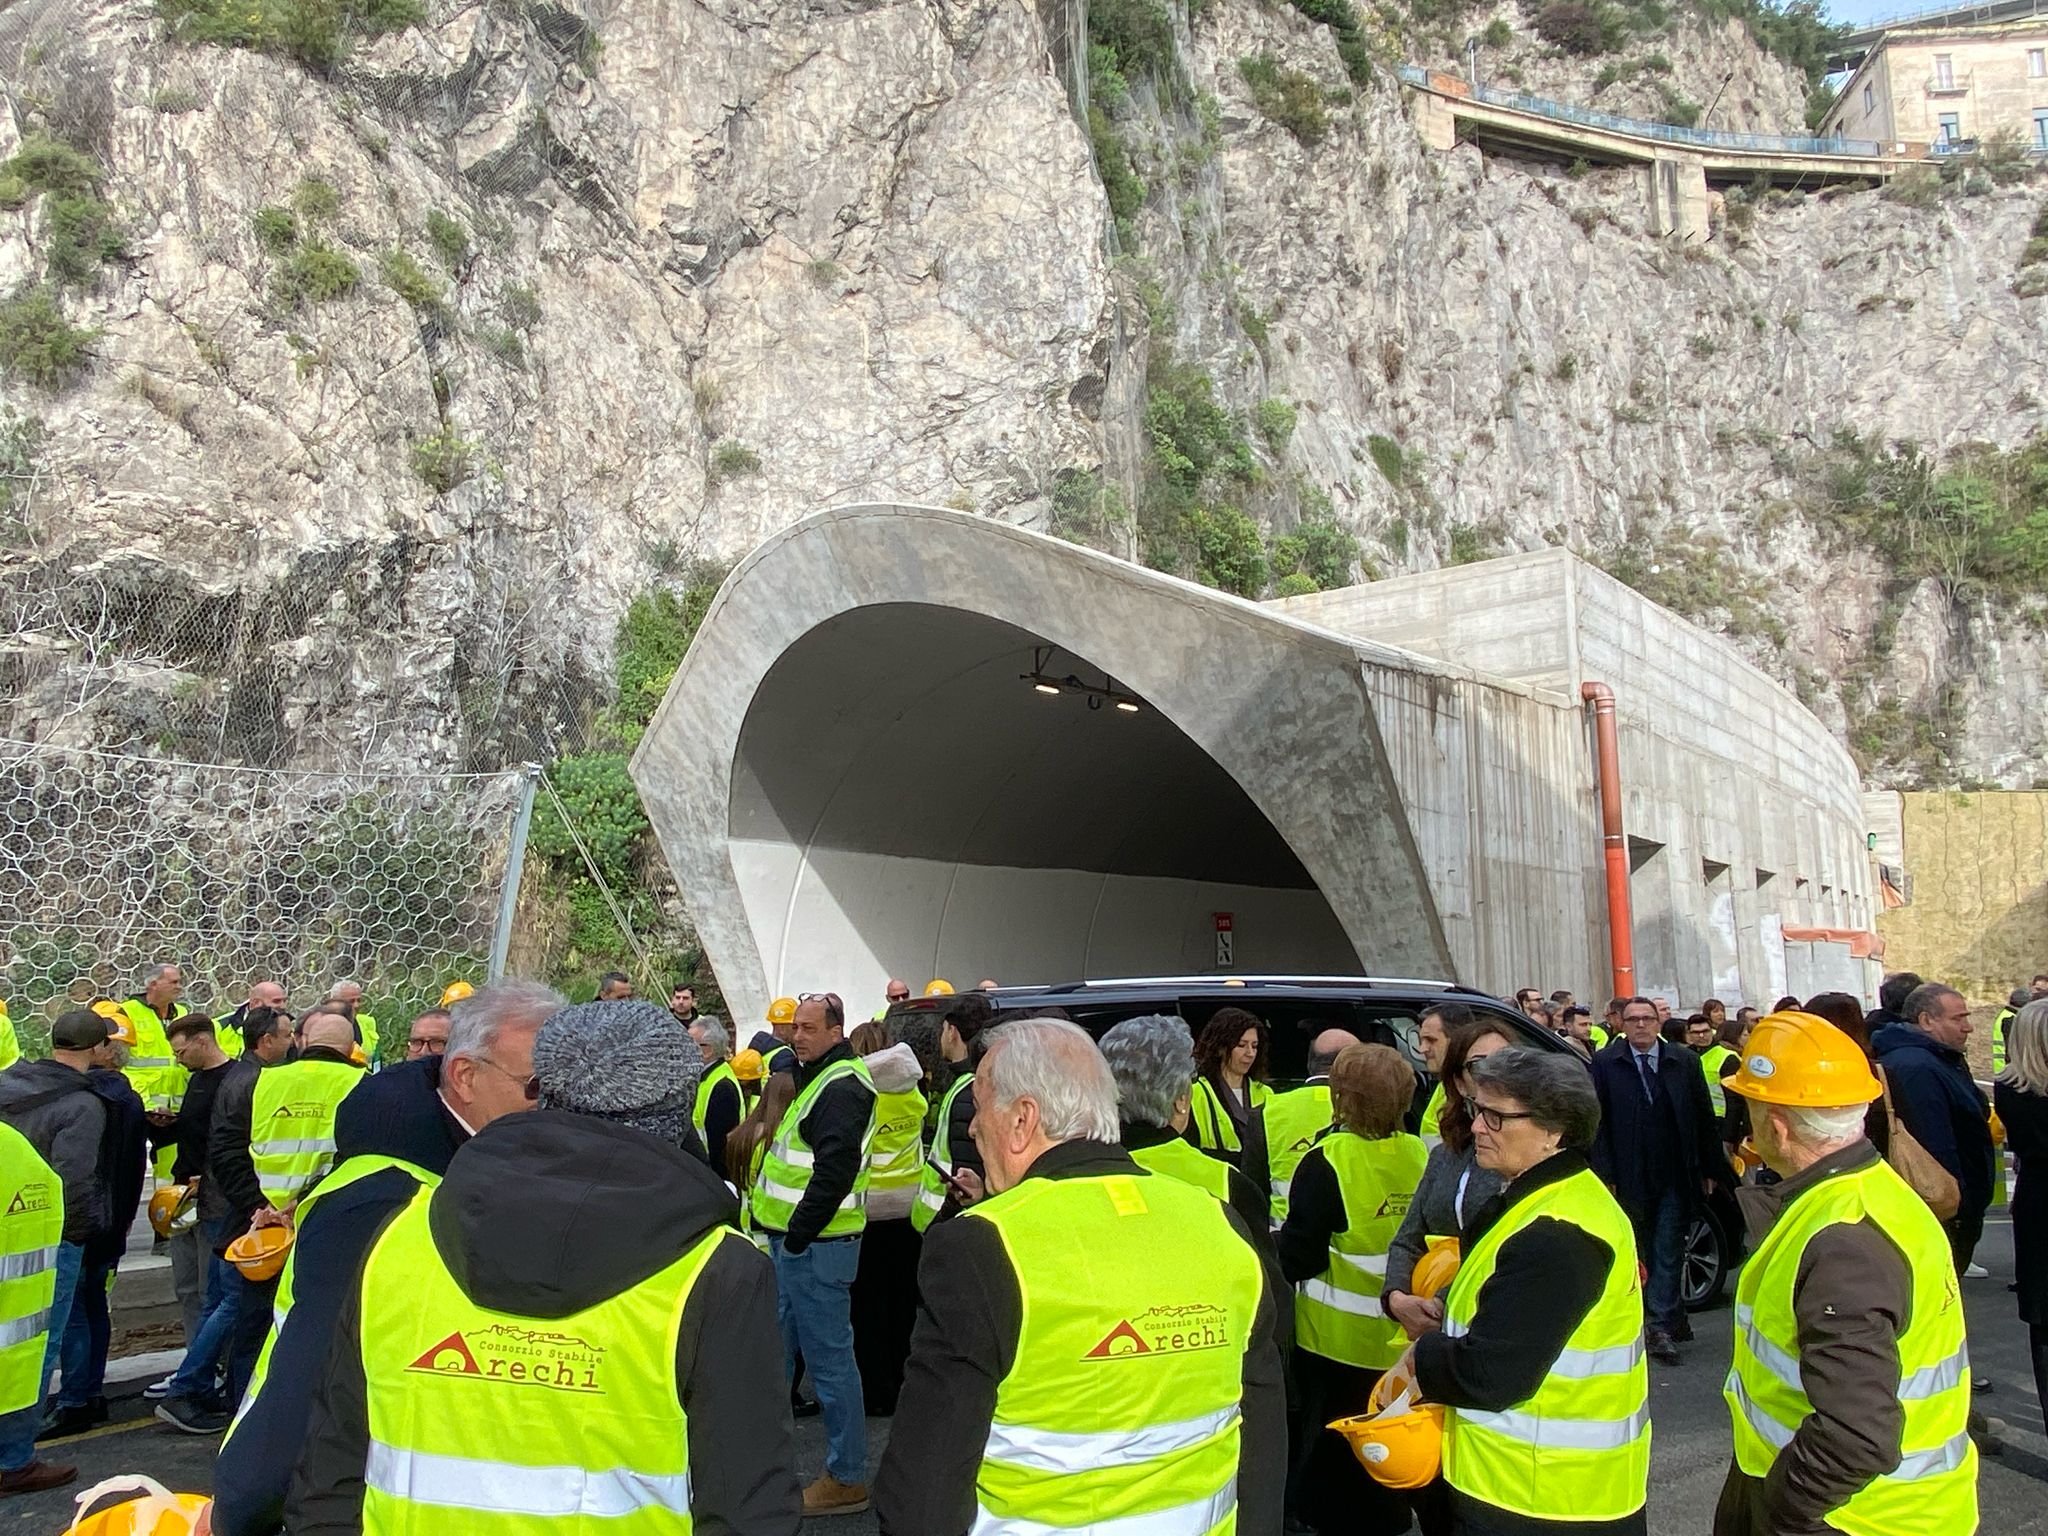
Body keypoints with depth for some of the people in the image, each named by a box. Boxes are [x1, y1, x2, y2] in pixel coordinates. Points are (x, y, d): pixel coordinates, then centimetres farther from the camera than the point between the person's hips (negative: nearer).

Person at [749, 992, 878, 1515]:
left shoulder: (842, 1087, -17)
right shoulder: (814, 1077, 16)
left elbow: (834, 1171, -25)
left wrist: (798, 1233, -20)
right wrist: (782, 1233, 17)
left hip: (815, 1245, -10)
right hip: (792, 1240, 10)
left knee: (828, 1358, -2)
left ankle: (847, 1478, 9)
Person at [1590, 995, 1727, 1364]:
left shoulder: (1684, 1061, 3)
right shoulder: (1605, 1064, -2)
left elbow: (1704, 1118, 5)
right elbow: (1598, 1122, -4)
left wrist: (1711, 1168, 3)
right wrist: (1604, 1174, -9)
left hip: (1676, 1176, 0)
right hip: (1632, 1178, 0)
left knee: (1668, 1251, -2)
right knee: (1645, 1252, 10)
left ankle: (1661, 1327, 1)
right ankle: (1675, 1320, 24)